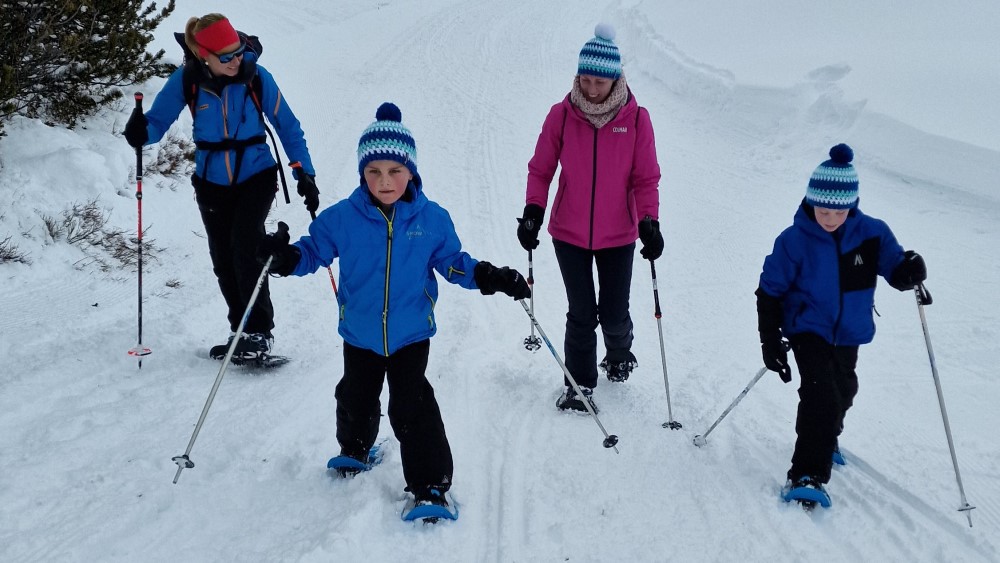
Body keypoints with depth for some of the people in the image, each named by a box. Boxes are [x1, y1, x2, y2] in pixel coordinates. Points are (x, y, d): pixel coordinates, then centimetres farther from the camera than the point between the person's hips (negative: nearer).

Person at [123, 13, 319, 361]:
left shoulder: (256, 77, -14)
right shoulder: (186, 80, -11)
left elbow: (287, 127, -6)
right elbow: (158, 120, -8)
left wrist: (304, 174, -12)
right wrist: (141, 132, -32)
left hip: (256, 175, -3)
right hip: (212, 181, 3)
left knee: (245, 244, -20)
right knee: (223, 259, 7)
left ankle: (260, 332, -12)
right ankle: (241, 330, 24)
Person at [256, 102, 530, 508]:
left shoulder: (432, 219, -9)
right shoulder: (342, 218, -11)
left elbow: (453, 262, 2)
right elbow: (315, 251, -1)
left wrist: (491, 277, -11)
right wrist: (286, 257, -22)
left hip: (412, 333, -2)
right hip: (360, 333, 2)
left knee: (412, 407, -8)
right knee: (356, 399, 21)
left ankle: (430, 484, 2)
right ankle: (355, 450, 50)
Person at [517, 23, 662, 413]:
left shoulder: (635, 119, -9)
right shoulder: (561, 115, -8)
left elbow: (646, 178, -4)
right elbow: (540, 169, 0)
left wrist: (650, 223, -16)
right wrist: (533, 211, -12)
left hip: (618, 235, 0)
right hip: (569, 233, 0)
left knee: (614, 315, 6)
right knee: (581, 314, 0)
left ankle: (619, 355, 39)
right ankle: (579, 384, 18)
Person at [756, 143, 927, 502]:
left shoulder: (872, 234, -12)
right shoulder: (794, 241, -18)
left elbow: (895, 270, -5)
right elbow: (770, 291, -11)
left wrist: (910, 271, -30)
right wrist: (770, 341, -13)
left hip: (849, 333, 4)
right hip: (808, 330, -4)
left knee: (842, 393, 24)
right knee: (822, 394, -22)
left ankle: (825, 438, 54)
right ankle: (808, 473, -18)